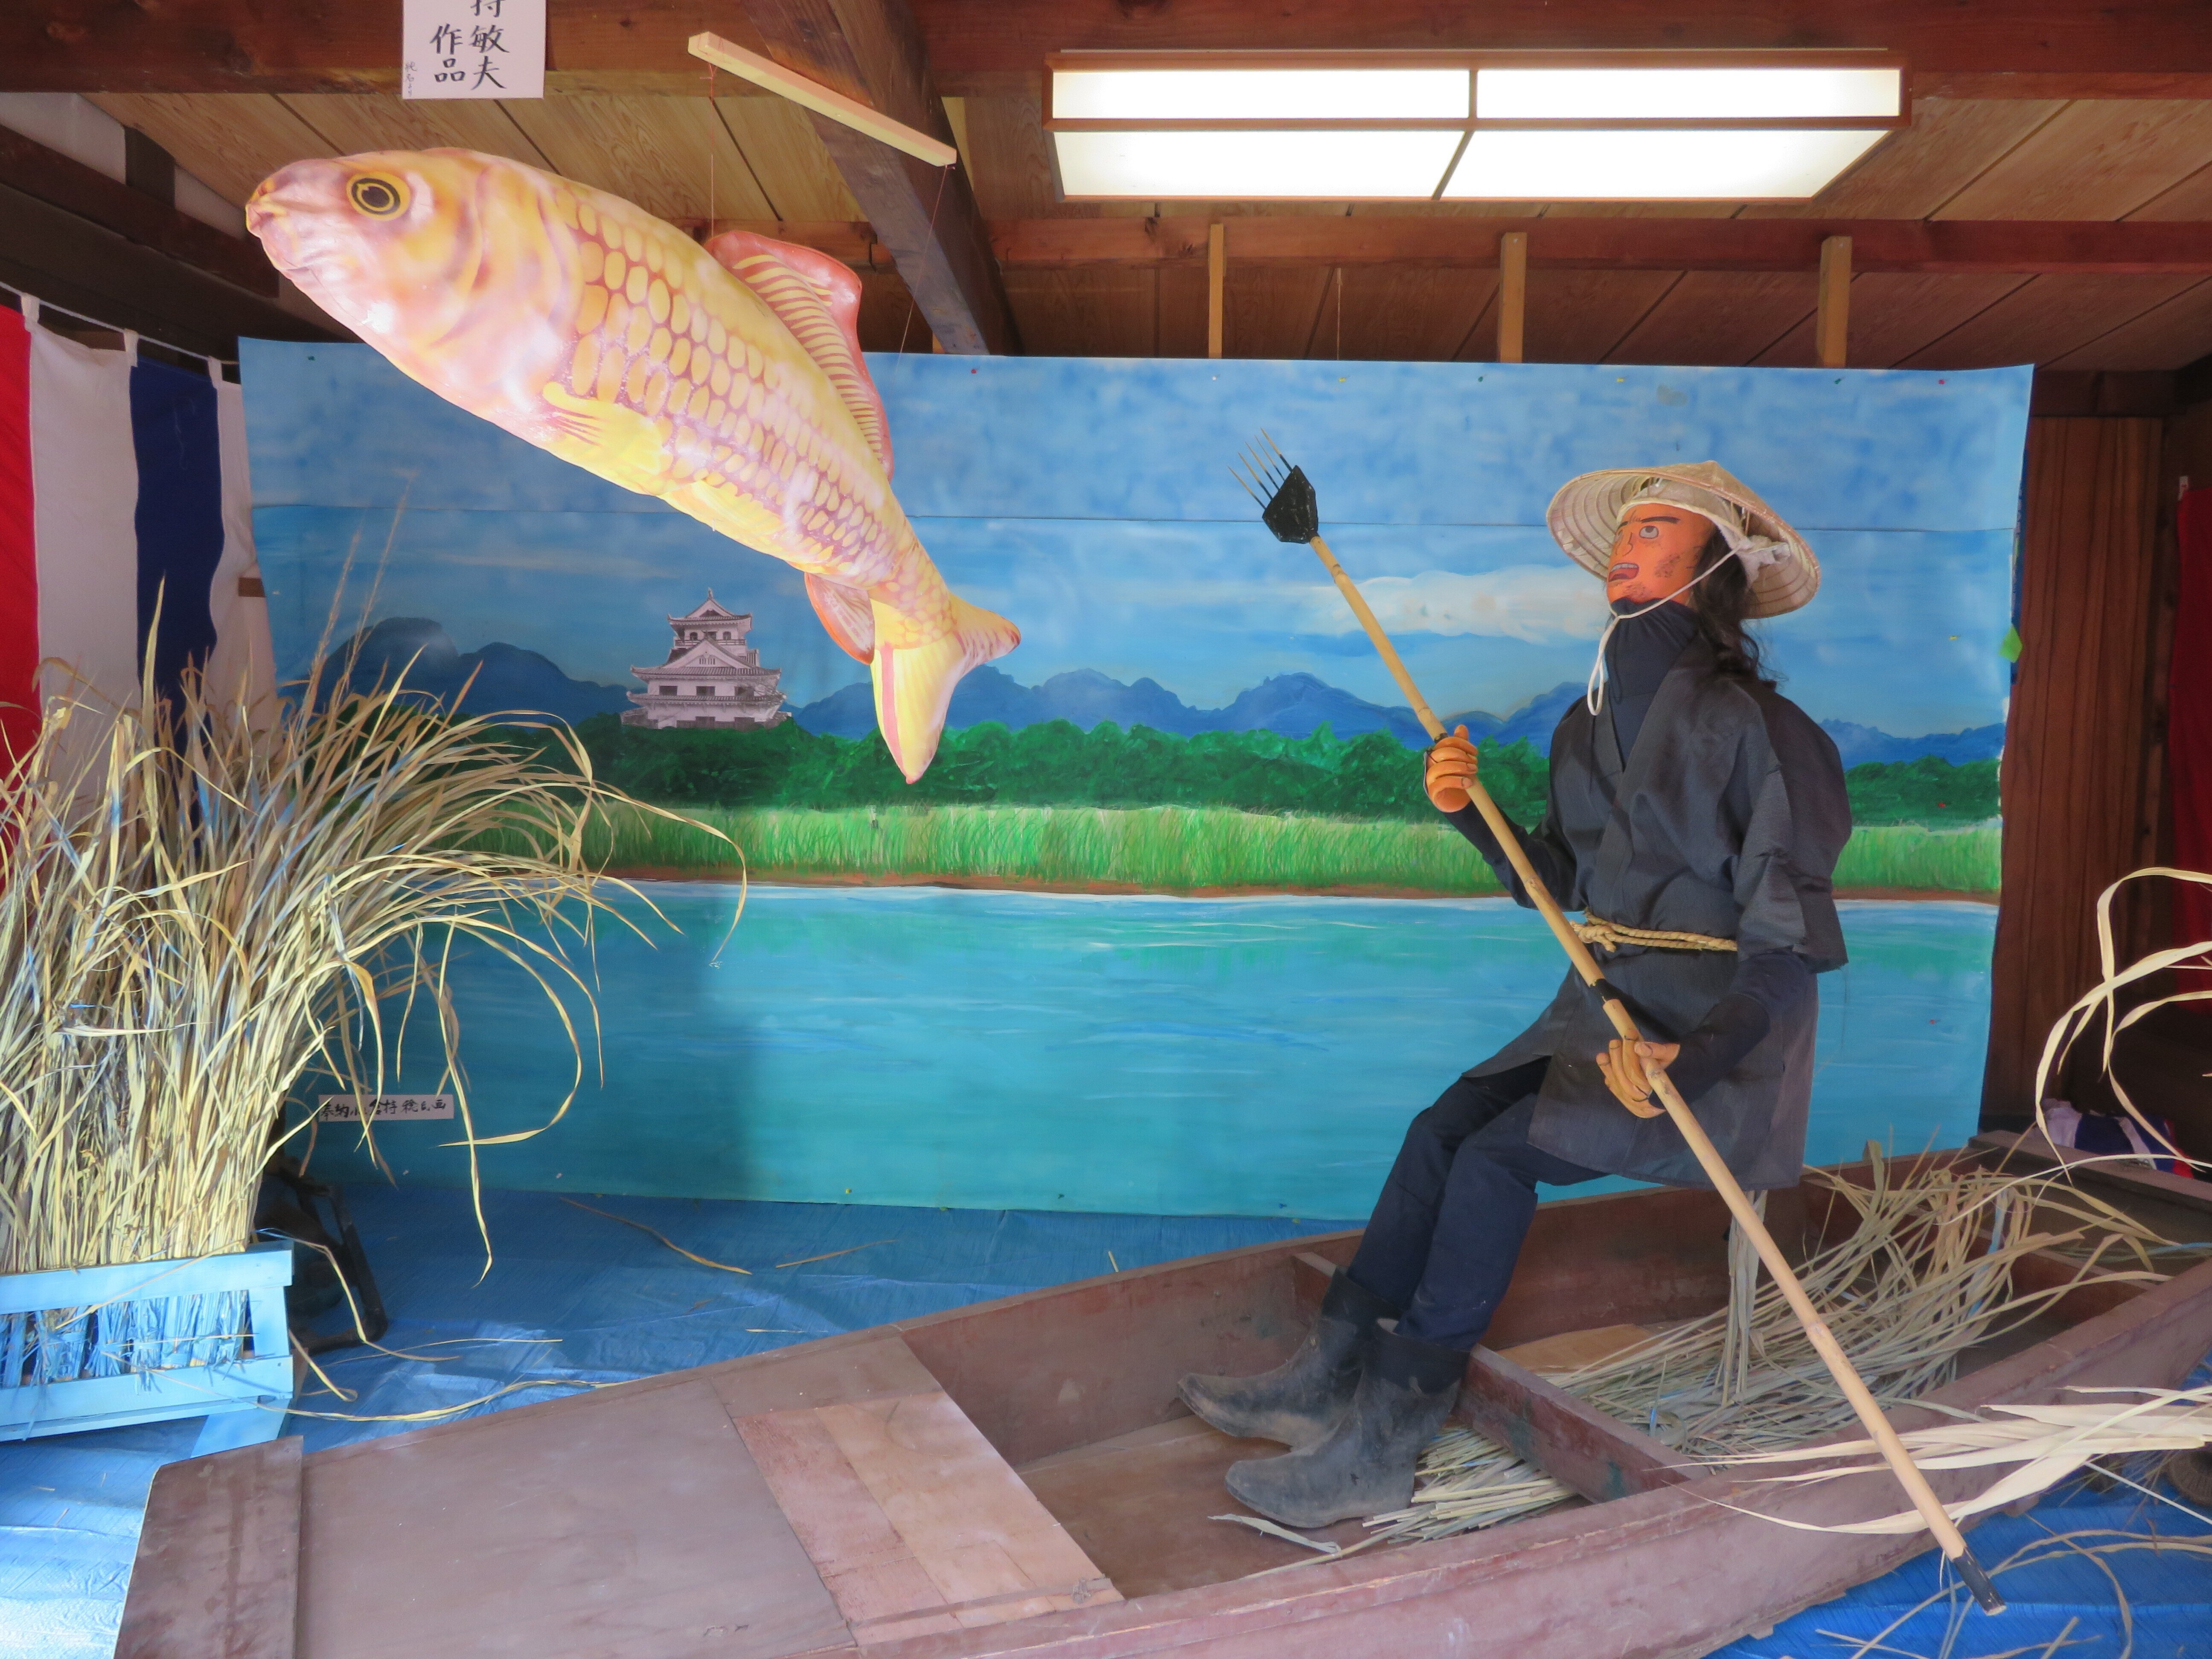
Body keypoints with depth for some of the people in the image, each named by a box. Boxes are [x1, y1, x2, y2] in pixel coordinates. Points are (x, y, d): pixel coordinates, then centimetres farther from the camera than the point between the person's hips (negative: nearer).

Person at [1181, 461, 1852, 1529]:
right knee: (1442, 1129, -12)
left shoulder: (1758, 728, -14)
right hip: (1609, 1010, 7)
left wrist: (1686, 1062, -30)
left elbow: (1789, 949, -16)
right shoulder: (1590, 725, 10)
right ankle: (1332, 1377, -5)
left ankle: (1383, 1444, -14)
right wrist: (1472, 813, -3)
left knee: (1500, 1155, -22)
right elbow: (1557, 886, 14)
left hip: (1721, 1041, -7)